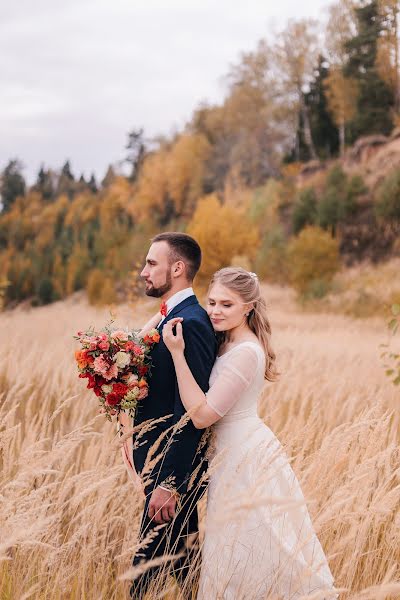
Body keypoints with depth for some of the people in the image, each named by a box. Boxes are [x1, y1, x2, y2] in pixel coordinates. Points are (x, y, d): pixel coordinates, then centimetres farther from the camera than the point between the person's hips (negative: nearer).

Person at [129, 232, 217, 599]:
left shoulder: (190, 324, -20)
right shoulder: (171, 317, 11)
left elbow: (191, 410, -24)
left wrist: (169, 483, -24)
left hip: (175, 467, -10)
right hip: (162, 460, 10)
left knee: (147, 568, -5)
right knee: (183, 558, 19)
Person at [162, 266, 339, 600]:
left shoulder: (245, 353, -21)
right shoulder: (228, 344, 8)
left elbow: (201, 415, -23)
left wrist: (177, 353, -24)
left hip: (245, 457, -10)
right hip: (235, 453, 10)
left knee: (247, 553, 1)